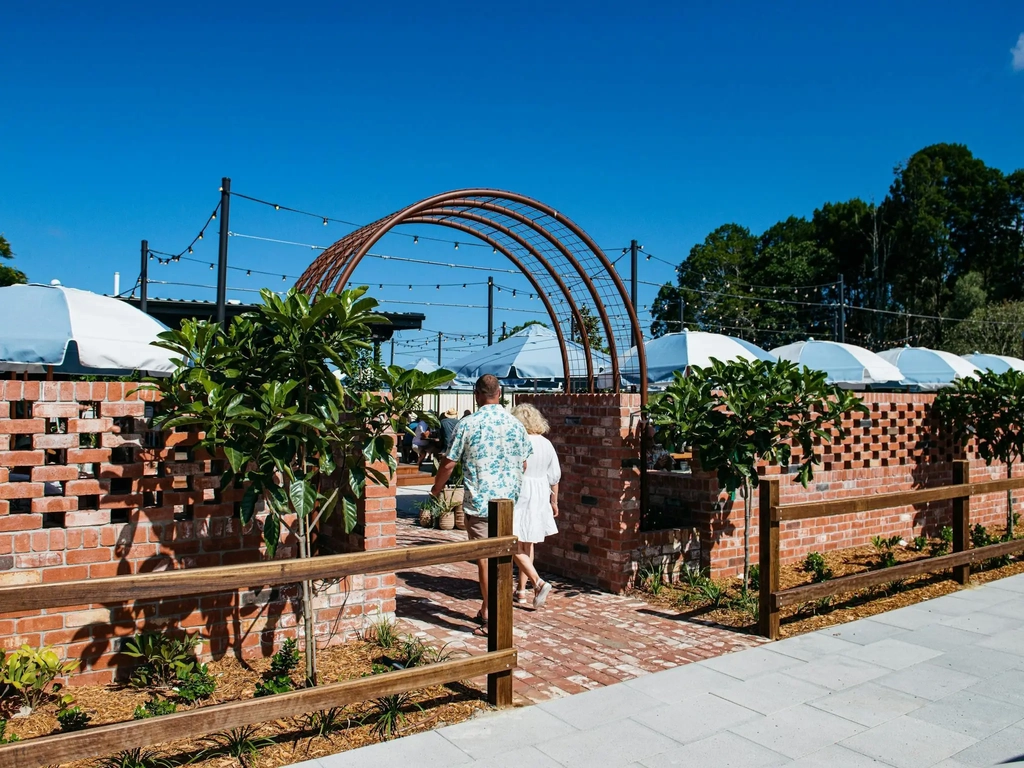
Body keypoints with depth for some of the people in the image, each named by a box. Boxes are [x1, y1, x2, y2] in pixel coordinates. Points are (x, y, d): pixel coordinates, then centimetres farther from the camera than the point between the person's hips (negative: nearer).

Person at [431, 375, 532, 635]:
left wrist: (436, 489, 13)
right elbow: (523, 465, 12)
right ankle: (488, 611, 26)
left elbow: (448, 464, -5)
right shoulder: (516, 424, 3)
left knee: (485, 559, 0)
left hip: (479, 502, -4)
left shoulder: (467, 425, -9)